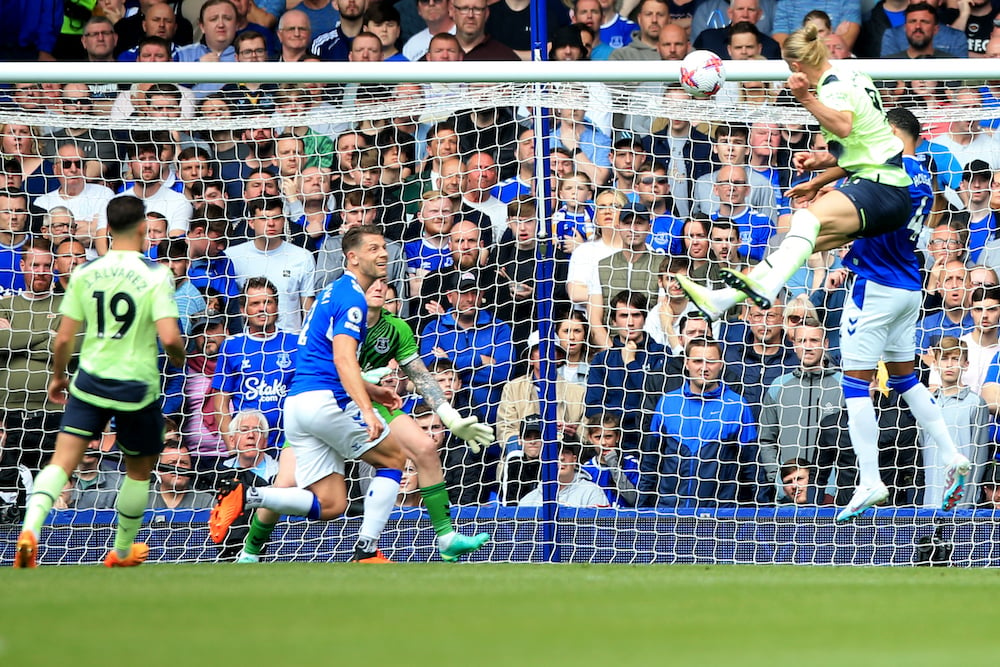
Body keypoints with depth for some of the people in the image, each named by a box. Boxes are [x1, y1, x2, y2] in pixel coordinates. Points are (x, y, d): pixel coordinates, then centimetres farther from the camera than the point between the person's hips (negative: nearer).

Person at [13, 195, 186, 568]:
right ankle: (122, 552, 30)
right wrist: (178, 357, 5)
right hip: (137, 386, -2)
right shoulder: (155, 276, -10)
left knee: (63, 460, -2)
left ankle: (31, 527, -26)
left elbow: (64, 338, 1)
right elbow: (169, 338, -18)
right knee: (139, 469, 19)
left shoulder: (85, 274, -1)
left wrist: (58, 376, 18)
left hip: (90, 383, 2)